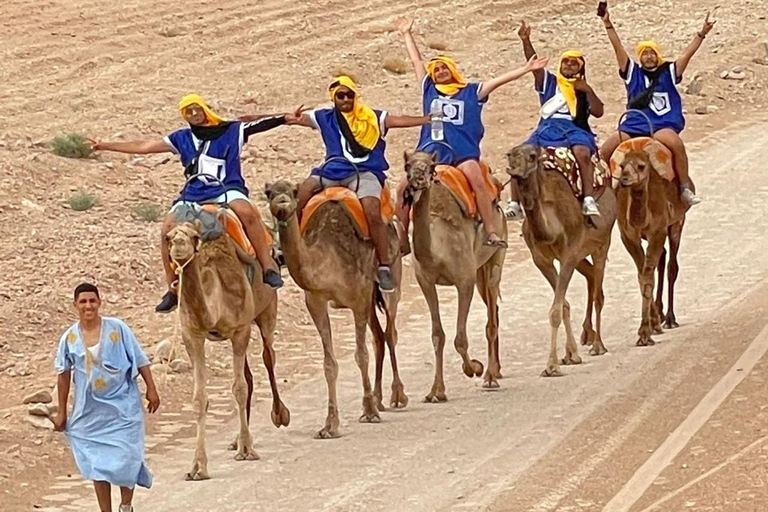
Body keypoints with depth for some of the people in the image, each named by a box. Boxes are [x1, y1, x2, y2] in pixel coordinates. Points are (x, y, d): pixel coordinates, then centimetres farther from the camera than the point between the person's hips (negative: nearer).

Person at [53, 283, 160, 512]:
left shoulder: (117, 329, -6)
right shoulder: (69, 338, -1)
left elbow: (140, 360, 0)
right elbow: (64, 375, 7)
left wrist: (151, 389, -4)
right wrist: (61, 412, 9)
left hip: (122, 405, -2)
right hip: (90, 410, 2)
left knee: (125, 459, -3)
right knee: (97, 464, 4)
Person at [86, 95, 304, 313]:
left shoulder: (231, 131, 11)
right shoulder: (182, 139, 19)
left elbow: (260, 124, 0)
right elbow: (144, 146, 19)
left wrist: (285, 119, -17)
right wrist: (105, 146, 17)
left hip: (227, 188, -4)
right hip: (194, 194, 4)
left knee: (246, 211, -36)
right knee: (168, 227, -20)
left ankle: (269, 268, -31)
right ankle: (173, 288, -10)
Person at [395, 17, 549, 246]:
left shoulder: (472, 91, 13)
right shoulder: (429, 90, 18)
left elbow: (500, 80, 9)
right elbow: (416, 61, 25)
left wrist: (527, 68, 3)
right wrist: (407, 34, 31)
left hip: (463, 152, -3)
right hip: (430, 150, 3)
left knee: (477, 181, -29)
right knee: (404, 188, -11)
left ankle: (491, 232, -30)